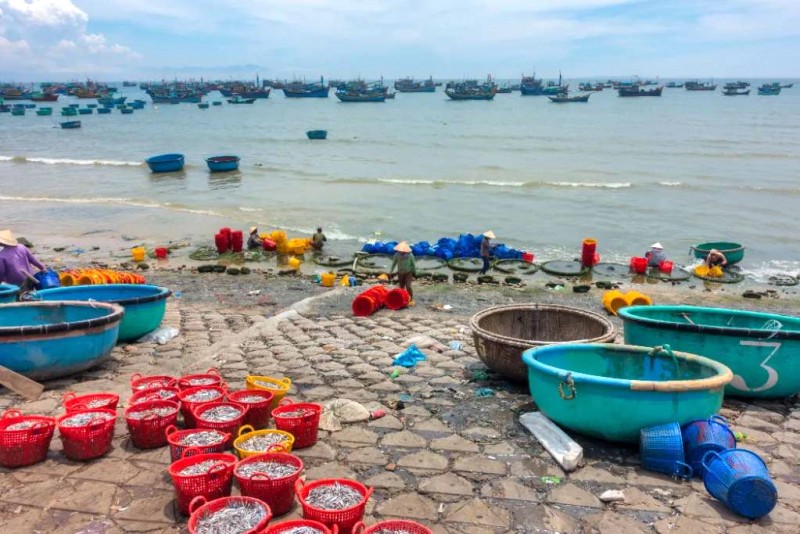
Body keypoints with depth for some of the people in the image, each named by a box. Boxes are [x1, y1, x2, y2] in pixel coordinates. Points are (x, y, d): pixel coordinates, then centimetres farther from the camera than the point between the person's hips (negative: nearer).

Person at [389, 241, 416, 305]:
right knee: (401, 287, 10)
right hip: (400, 273, 3)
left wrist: (414, 273, 6)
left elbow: (413, 264, -3)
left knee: (408, 286, -15)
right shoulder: (397, 255, -13)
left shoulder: (410, 255, -16)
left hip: (408, 273, -3)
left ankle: (411, 300, -1)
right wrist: (390, 272, -2)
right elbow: (393, 264, -2)